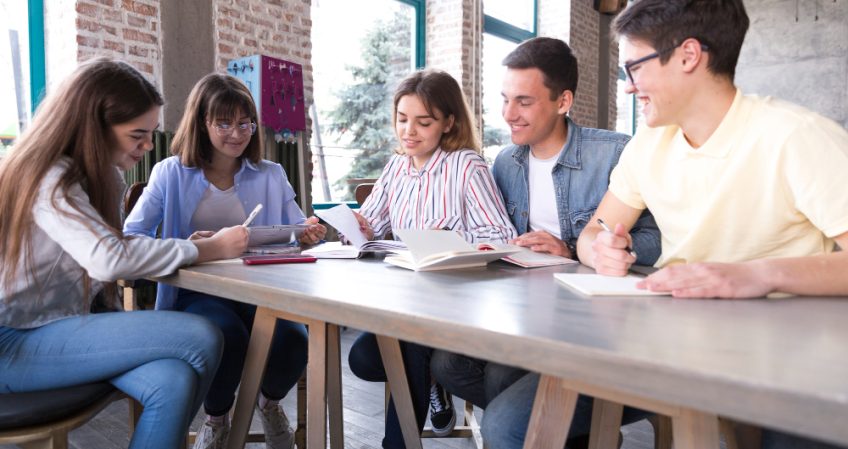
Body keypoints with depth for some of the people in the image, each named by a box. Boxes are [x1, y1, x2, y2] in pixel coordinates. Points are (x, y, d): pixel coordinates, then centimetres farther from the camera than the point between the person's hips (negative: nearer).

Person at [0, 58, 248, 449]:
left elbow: (109, 252, 5)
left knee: (175, 381, -24)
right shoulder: (49, 179, -16)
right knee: (201, 338, -23)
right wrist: (209, 249, -22)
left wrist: (188, 245, -11)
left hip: (55, 328, 7)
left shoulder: (98, 176, 11)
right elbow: (109, 259, -31)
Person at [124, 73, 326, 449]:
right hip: (197, 292, -1)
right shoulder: (171, 173, 7)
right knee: (227, 337, -36)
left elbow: (295, 232, 10)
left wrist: (307, 235, -16)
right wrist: (182, 247, -20)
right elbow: (129, 238, 0)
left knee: (293, 340, -31)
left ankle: (270, 402, 10)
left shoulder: (272, 176, 13)